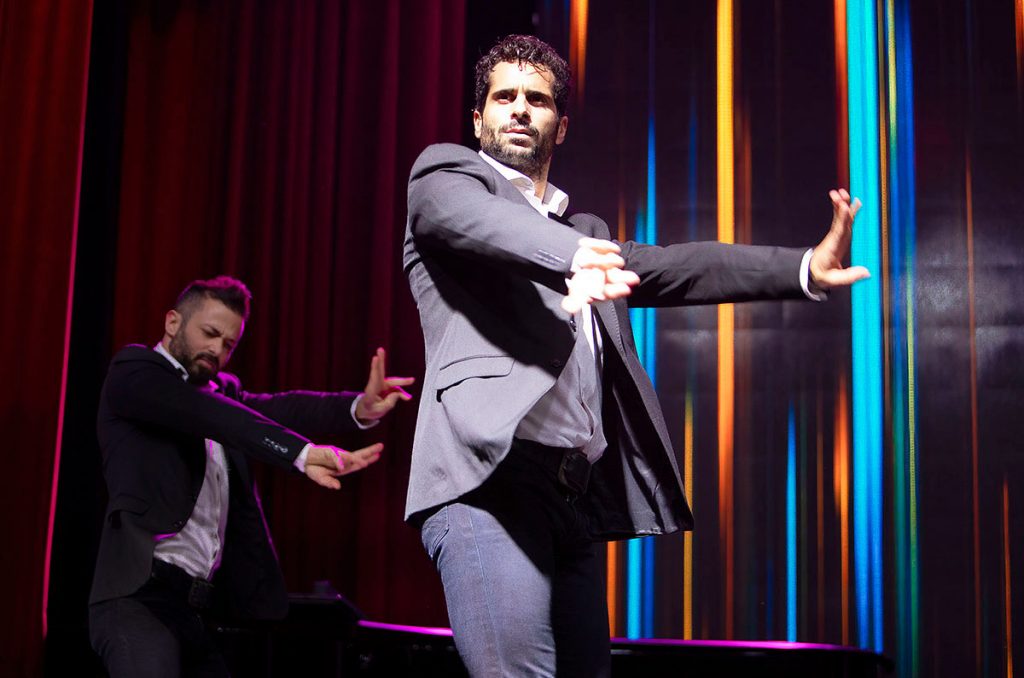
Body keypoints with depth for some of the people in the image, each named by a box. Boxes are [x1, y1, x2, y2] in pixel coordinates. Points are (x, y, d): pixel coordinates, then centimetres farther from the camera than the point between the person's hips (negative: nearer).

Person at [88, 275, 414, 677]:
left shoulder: (218, 390, 21)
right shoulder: (134, 371, 1)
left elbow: (274, 409, 2)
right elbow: (205, 414, -17)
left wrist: (359, 408, -19)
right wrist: (301, 453, -32)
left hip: (203, 607, 8)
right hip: (141, 593, -8)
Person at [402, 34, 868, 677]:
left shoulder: (586, 230, 29)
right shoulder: (445, 173, 11)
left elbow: (673, 266, 16)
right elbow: (473, 218, -11)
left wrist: (804, 266, 0)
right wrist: (569, 254, -33)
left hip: (580, 495, 6)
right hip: (489, 476, -6)